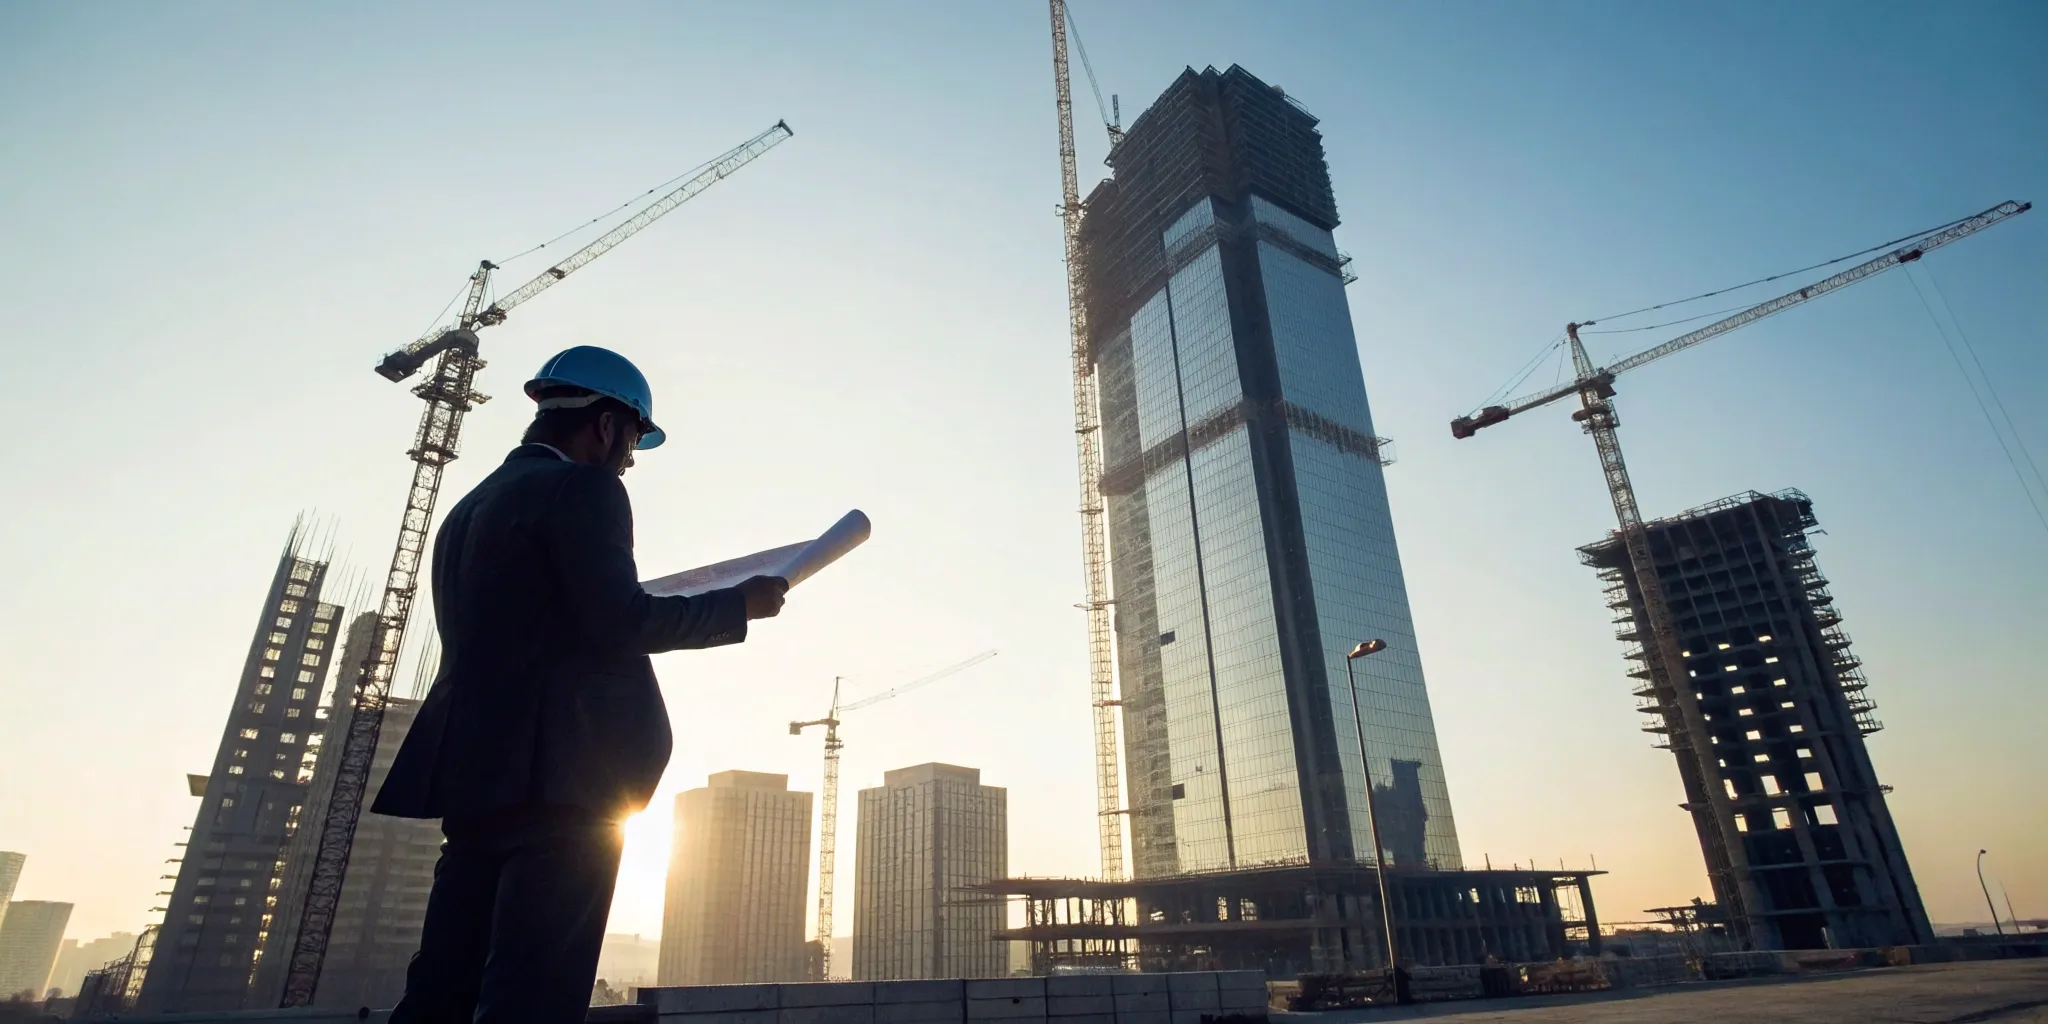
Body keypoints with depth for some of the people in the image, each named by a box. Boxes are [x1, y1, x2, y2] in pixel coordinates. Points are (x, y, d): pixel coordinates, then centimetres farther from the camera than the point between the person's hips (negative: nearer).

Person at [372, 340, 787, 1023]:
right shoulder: (582, 488, -6)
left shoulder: (471, 506, 21)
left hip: (476, 769, 9)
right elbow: (622, 622, -15)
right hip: (561, 771, -9)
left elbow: (505, 636, 21)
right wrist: (739, 604, -3)